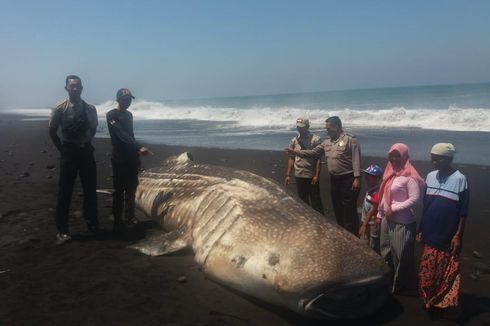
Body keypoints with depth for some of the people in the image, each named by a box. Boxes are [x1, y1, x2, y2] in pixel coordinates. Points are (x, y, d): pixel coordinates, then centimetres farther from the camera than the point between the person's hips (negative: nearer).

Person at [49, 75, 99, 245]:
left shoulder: (90, 109, 2)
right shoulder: (60, 108, -6)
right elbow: (52, 132, 1)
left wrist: (86, 143, 9)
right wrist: (62, 149, 2)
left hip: (86, 152, 3)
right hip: (68, 153, -3)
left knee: (90, 189, 9)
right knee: (65, 191, 1)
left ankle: (92, 223, 25)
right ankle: (62, 230, 9)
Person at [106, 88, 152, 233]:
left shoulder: (129, 115, 14)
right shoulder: (111, 115, -10)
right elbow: (122, 135, -21)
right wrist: (139, 148, -31)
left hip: (132, 157, 7)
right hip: (119, 158, -7)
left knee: (131, 188, 11)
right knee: (119, 190, -4)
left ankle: (129, 215, 24)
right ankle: (117, 220, 3)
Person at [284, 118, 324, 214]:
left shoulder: (315, 140, -7)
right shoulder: (294, 141, 6)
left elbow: (318, 159, -9)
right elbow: (291, 158, 9)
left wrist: (317, 175, -14)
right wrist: (288, 175, 5)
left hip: (312, 176, -4)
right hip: (299, 176, 4)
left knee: (315, 201, 4)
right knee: (303, 201, 14)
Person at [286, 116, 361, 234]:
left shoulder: (350, 140, -9)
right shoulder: (327, 143, 13)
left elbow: (356, 160, -14)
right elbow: (313, 153, 12)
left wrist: (357, 178, -19)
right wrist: (295, 152, 4)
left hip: (348, 179, -8)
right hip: (334, 180, 8)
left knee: (349, 210, -4)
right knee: (338, 209, 14)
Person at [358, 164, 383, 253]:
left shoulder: (377, 193, -24)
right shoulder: (370, 190, 6)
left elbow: (372, 210, -26)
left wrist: (364, 225, -26)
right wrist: (363, 224, 16)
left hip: (373, 224, -10)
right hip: (367, 222, 10)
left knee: (373, 248, 4)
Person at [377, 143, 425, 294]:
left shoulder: (409, 176, -16)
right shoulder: (390, 173, 9)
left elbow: (414, 199, -21)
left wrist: (394, 209, -19)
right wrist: (380, 214, 17)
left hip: (403, 223, -8)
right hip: (387, 220, 8)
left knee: (402, 257, 3)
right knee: (386, 253, 19)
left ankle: (404, 287, 21)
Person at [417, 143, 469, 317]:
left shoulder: (459, 179, -11)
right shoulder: (430, 176, 3)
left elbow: (463, 211, -8)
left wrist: (458, 235, -10)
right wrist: (421, 229, 9)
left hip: (448, 236, -4)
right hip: (430, 234, 4)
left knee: (447, 272, 8)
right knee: (427, 270, 12)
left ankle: (446, 302, 24)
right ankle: (428, 299, 28)